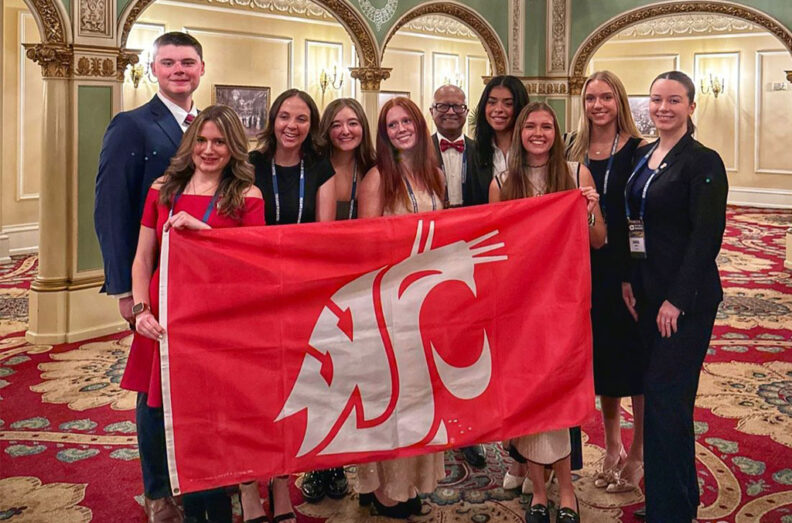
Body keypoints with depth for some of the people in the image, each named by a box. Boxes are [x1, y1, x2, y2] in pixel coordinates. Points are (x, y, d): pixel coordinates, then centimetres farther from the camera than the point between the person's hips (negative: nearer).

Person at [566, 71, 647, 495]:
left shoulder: (637, 150, -6)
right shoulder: (575, 153, 7)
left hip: (628, 265, -4)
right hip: (589, 267, 4)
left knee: (633, 353, 5)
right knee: (601, 353, 14)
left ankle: (637, 454, 22)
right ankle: (612, 447, 31)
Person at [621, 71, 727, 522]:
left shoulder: (704, 162, -11)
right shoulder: (643, 157, 11)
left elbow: (707, 237, -16)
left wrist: (676, 299, -18)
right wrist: (628, 280, 4)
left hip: (686, 298, -7)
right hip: (648, 292, 7)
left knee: (665, 394, -4)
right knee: (669, 394, 14)